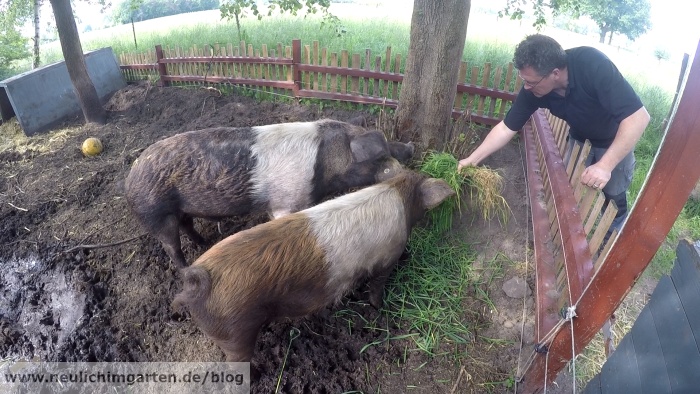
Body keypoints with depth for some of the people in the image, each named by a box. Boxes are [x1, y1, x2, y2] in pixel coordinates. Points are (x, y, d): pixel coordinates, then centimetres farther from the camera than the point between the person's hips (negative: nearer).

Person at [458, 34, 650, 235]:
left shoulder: (593, 65, -40)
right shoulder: (533, 88, -27)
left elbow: (638, 117, -40)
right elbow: (506, 128, -16)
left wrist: (605, 165, -44)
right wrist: (473, 159, -19)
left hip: (617, 140, -3)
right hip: (580, 138, 4)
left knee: (614, 196, 5)